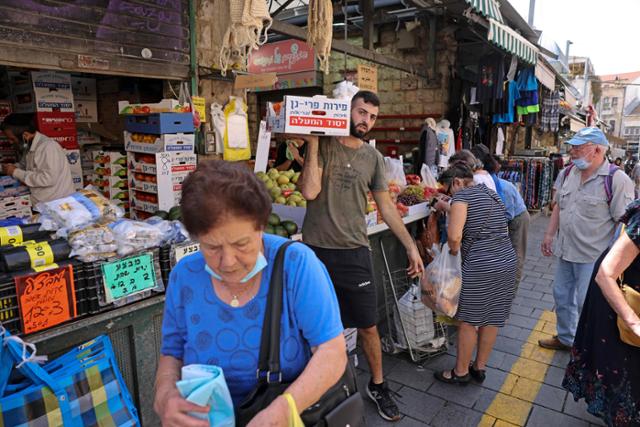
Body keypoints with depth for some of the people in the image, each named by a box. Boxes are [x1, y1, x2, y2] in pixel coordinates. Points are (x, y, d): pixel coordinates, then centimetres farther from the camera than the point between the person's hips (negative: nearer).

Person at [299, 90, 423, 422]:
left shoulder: (373, 157, 6)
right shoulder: (322, 146, -2)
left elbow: (386, 206, 9)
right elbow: (310, 191, -16)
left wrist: (410, 246, 7)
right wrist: (313, 143, -14)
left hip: (354, 253, 2)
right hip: (316, 251, -1)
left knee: (368, 326, 9)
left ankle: (377, 385, 32)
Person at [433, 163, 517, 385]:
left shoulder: (462, 195, -8)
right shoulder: (490, 193, 17)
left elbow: (454, 235, -21)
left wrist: (453, 251, -2)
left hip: (481, 266, -8)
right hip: (507, 260, 9)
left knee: (468, 320, 7)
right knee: (491, 319, 17)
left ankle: (461, 372, 21)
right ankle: (480, 368, 32)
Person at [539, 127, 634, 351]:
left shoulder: (617, 180, -16)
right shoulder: (568, 173, 5)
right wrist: (549, 234, 12)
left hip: (593, 256, -7)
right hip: (565, 250, 7)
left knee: (586, 304, 2)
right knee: (562, 296, 19)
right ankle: (565, 338, 39)